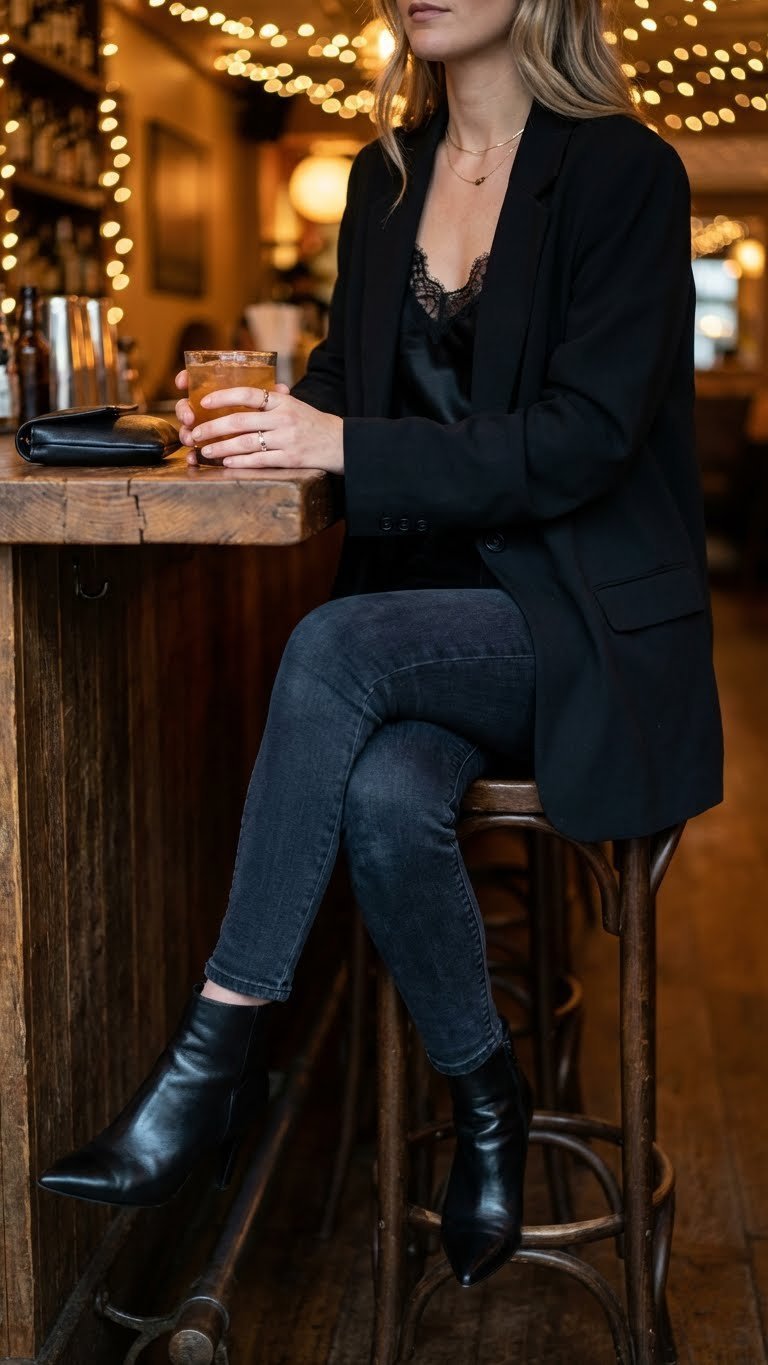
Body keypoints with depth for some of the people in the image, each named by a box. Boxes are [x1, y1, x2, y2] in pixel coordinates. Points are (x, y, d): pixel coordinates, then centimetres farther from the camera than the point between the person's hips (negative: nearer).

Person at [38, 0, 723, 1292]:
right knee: (384, 794, -28)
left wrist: (345, 445, -21)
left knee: (333, 645, -31)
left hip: (585, 620, -4)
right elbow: (352, 374, 19)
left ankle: (220, 1051, -20)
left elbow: (584, 438, -16)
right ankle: (484, 1101, -4)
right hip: (430, 606, 5)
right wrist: (274, 408, -4)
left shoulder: (625, 171, -8)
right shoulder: (386, 176, 12)